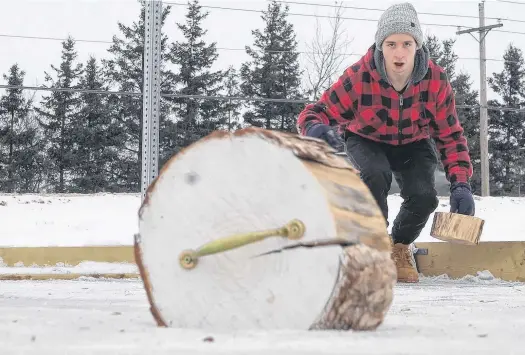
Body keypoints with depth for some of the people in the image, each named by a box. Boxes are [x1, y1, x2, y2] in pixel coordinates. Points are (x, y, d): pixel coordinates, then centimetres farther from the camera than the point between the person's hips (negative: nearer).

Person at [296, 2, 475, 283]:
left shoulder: (436, 80, -25)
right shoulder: (358, 77, -32)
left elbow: (450, 135, -15)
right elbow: (316, 113, -28)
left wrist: (460, 184, -26)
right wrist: (317, 129, -54)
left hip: (413, 144, 2)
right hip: (366, 141, -2)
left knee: (424, 196, -22)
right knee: (375, 176, -33)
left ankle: (400, 245, 14)